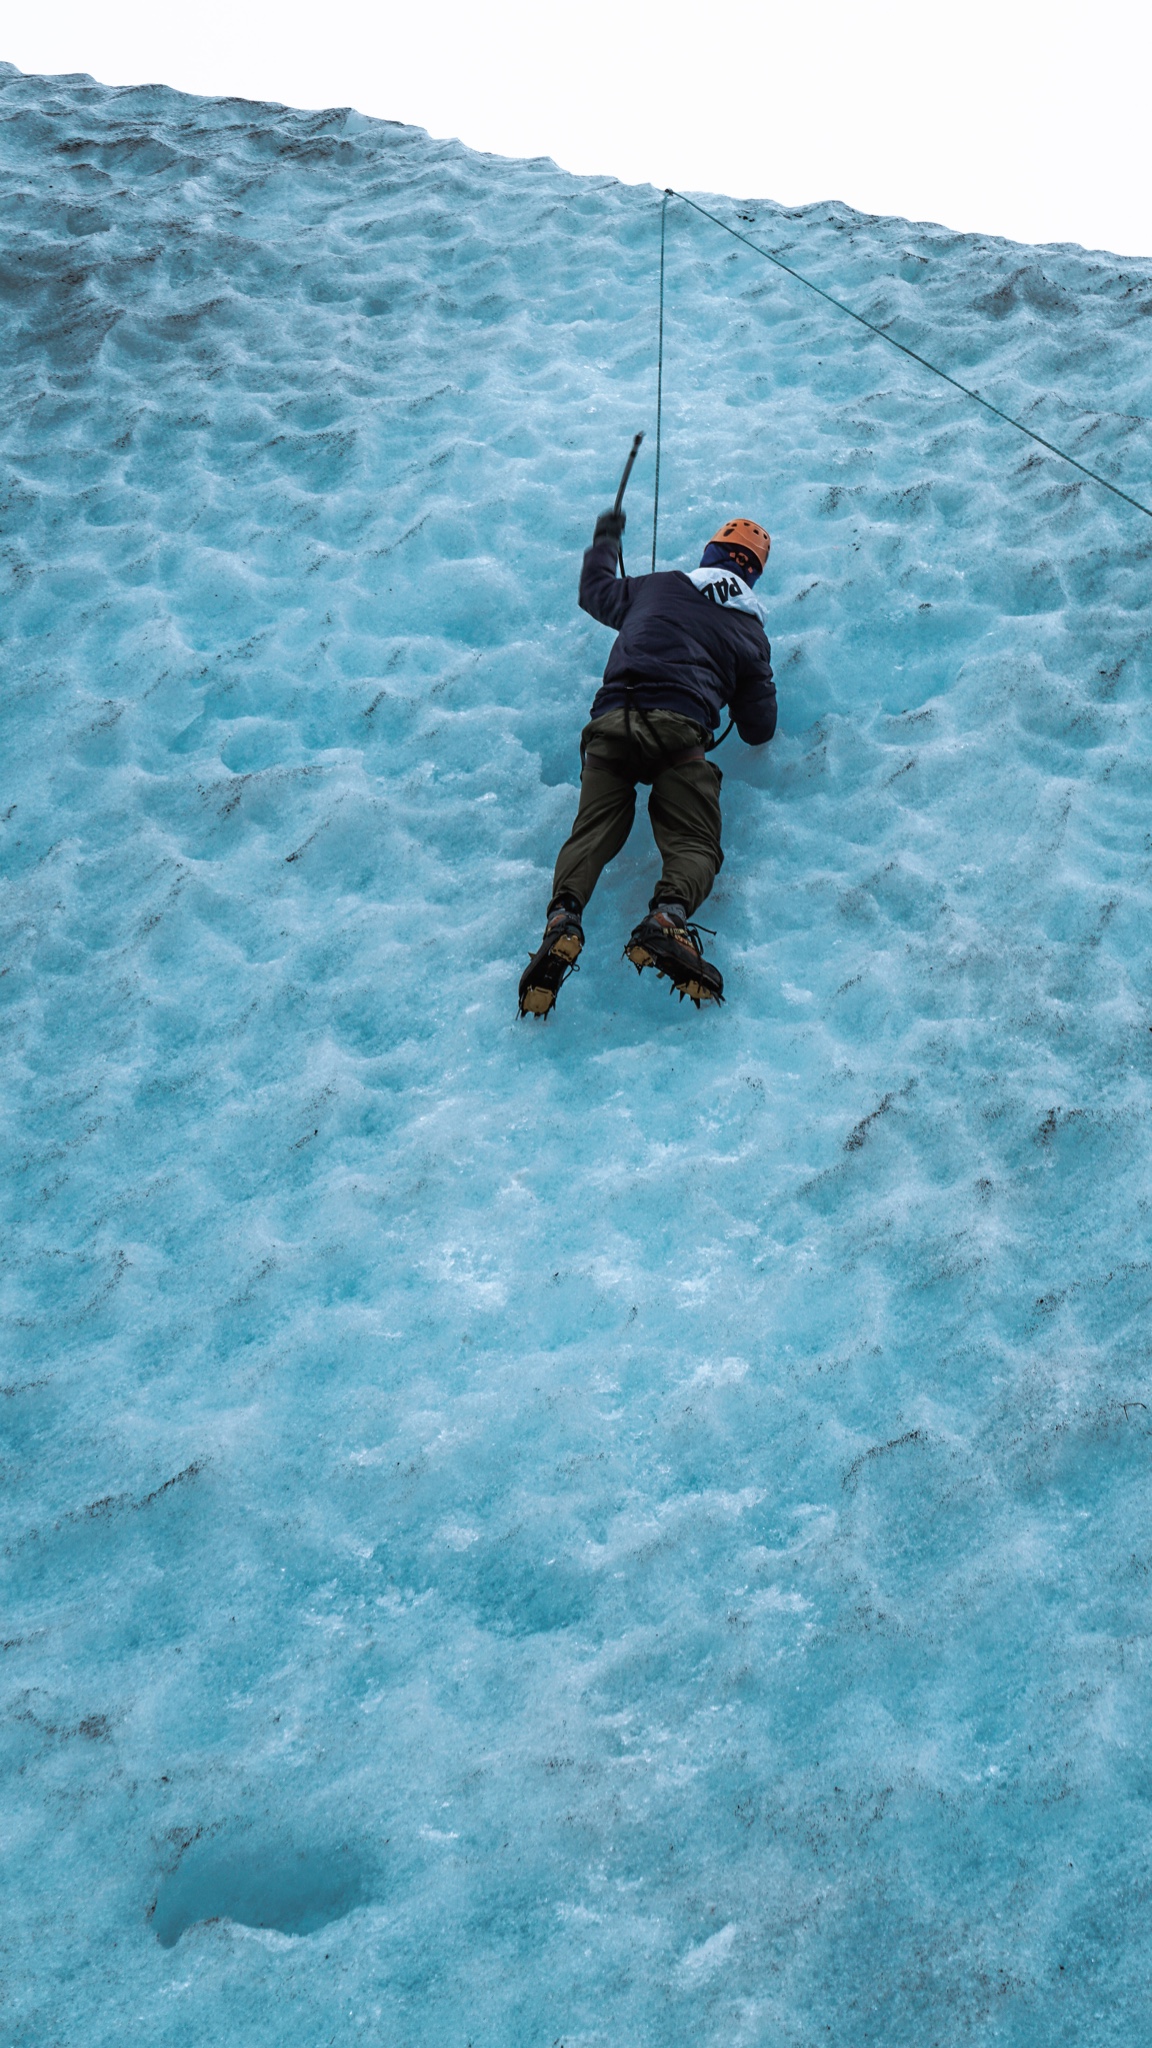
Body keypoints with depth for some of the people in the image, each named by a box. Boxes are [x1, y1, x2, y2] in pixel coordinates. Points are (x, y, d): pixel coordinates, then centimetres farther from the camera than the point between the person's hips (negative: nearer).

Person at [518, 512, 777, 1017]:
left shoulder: (657, 586, 25)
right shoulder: (751, 633, 21)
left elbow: (595, 591, 45)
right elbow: (758, 730, 19)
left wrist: (606, 539, 64)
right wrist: (745, 684, 39)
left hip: (610, 723, 2)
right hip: (678, 731, -2)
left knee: (593, 829, -1)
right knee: (694, 843, -5)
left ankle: (564, 917, -30)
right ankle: (668, 917, -37)